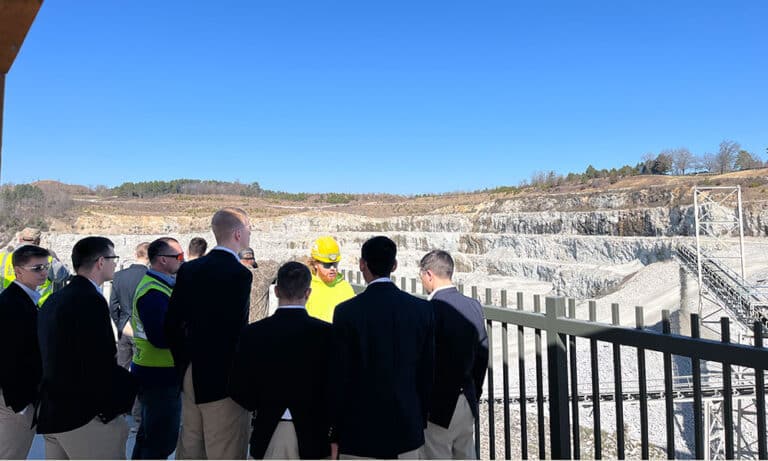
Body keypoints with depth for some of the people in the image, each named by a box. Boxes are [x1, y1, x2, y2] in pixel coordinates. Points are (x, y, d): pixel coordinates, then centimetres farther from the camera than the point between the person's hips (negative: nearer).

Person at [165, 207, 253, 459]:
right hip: (224, 378, -7)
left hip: (191, 375, 8)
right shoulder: (240, 273, -16)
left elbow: (171, 325, 7)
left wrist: (184, 366, 16)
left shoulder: (188, 269, 5)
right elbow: (236, 330, -20)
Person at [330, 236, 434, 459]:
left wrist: (335, 434, 0)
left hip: (360, 431, -3)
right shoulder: (423, 309, -3)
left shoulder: (347, 311, -13)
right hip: (408, 428, 3)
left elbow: (339, 376, -9)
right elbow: (427, 371, 3)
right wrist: (421, 421, 14)